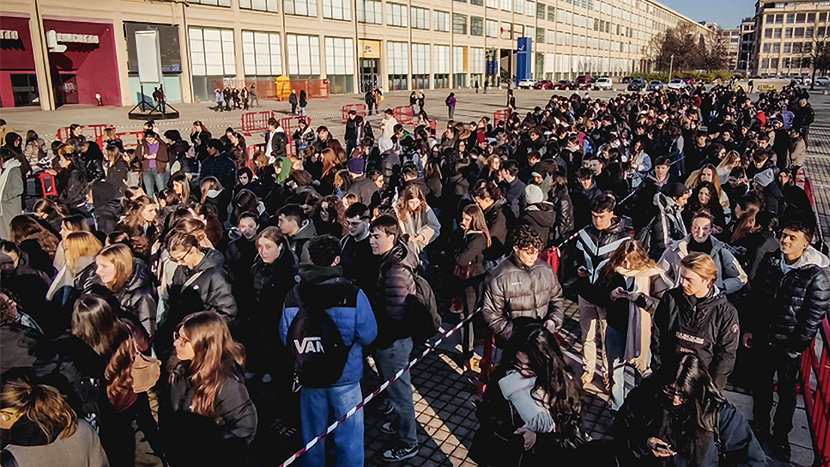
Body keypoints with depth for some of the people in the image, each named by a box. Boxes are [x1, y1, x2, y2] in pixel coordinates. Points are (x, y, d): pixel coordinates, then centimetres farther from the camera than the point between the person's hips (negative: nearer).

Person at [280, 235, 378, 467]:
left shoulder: (293, 295, -11)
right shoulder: (353, 295, -19)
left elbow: (286, 338, -4)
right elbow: (368, 336, -15)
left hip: (309, 376, 3)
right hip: (345, 376, -3)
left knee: (313, 434, 22)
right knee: (348, 436, 14)